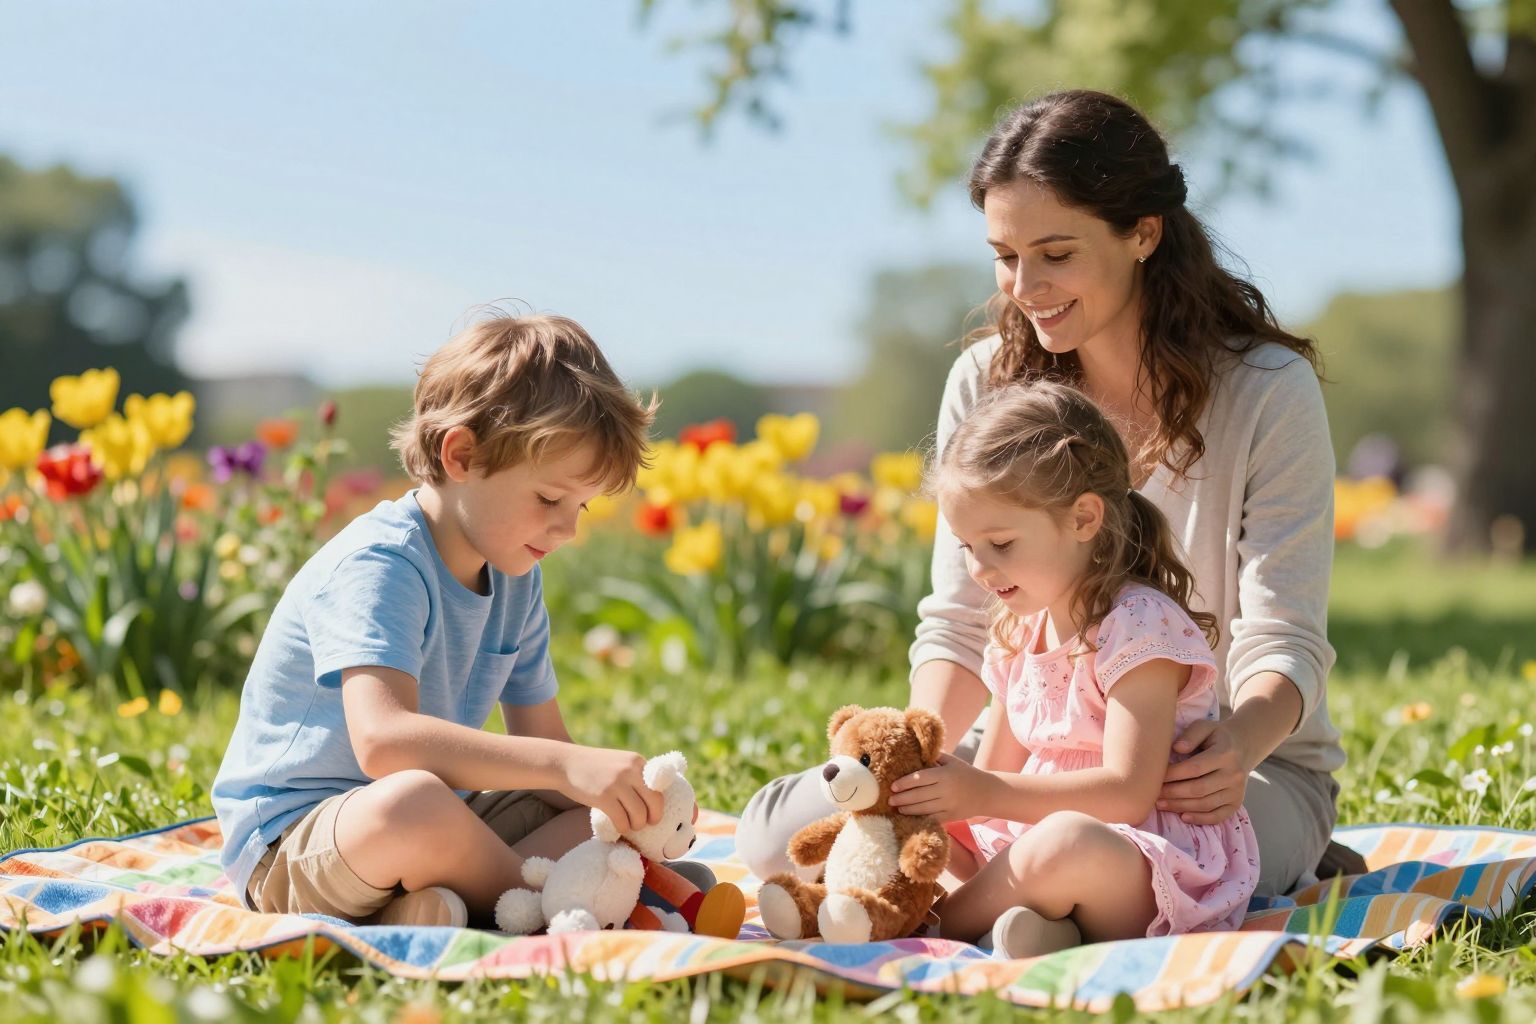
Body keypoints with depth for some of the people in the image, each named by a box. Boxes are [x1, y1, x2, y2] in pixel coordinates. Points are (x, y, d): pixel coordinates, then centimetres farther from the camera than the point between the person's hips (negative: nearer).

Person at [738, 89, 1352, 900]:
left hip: (1244, 763, -4)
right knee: (775, 834, -18)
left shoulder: (1268, 392, -10)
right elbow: (960, 623, 2)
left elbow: (1282, 642, -13)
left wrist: (1237, 747, -37)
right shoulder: (986, 384, 1)